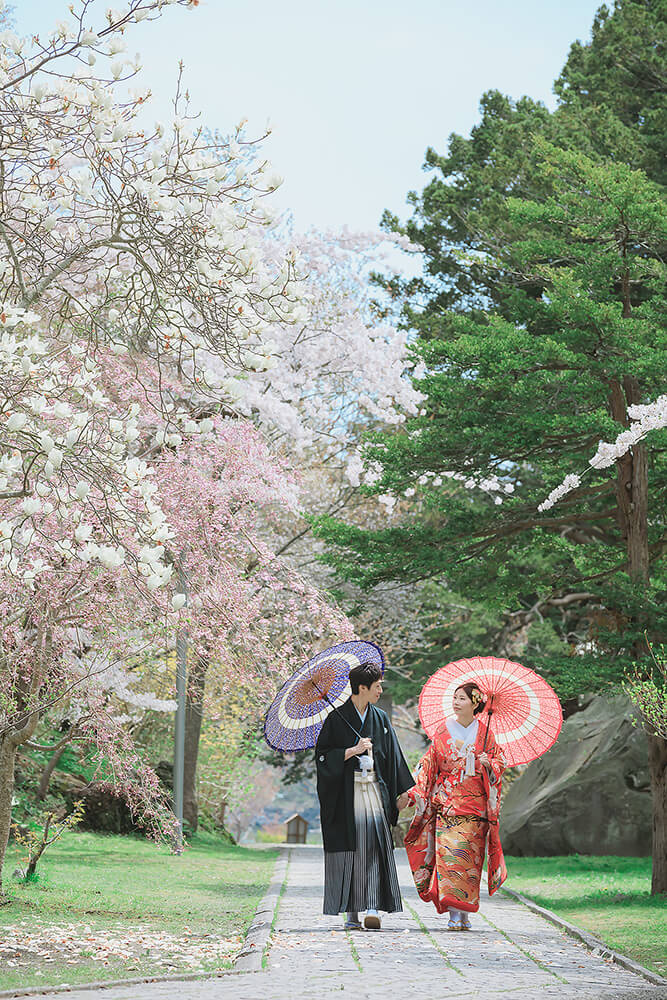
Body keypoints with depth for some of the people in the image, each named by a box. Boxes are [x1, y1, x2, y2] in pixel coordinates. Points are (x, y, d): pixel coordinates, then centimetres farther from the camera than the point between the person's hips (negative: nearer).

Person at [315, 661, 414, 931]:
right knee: (348, 850, -2)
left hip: (374, 788, 3)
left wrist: (402, 791, 11)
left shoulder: (380, 718, 11)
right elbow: (322, 756, -3)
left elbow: (393, 756, 15)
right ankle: (351, 913, 5)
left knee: (375, 846, -11)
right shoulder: (336, 719, -1)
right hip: (346, 792, -3)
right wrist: (353, 751, -12)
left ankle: (373, 908, -15)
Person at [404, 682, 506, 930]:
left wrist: (488, 763, -12)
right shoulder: (443, 730, 7)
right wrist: (416, 792, -2)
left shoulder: (484, 732, 6)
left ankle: (464, 912, 8)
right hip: (447, 802, 0)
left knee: (468, 856, -3)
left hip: (475, 802, 0)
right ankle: (454, 914, -10)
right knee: (448, 853, -11)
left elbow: (499, 761, 10)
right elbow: (429, 764, 7)